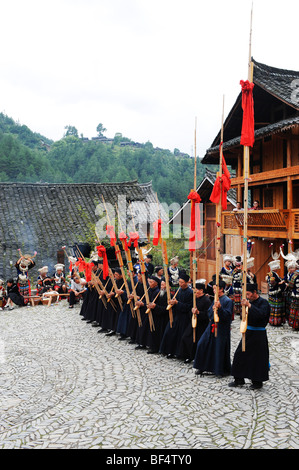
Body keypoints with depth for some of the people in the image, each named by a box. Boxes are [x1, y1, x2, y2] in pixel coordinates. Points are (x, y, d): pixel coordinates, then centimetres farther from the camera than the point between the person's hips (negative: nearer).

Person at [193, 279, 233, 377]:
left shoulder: (228, 301, -10)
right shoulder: (215, 300, 11)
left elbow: (227, 316, -18)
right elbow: (209, 313, 12)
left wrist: (220, 307, -30)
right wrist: (213, 309, -9)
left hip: (222, 329, -7)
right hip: (212, 326, 7)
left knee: (220, 349, 0)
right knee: (202, 344, 5)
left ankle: (222, 370, 18)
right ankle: (202, 367, 20)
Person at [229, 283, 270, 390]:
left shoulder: (263, 302, -12)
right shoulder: (250, 301, 7)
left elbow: (261, 314, -32)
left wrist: (249, 305, -36)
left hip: (258, 334, -7)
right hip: (248, 332, 7)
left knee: (257, 358, 1)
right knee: (240, 355, 9)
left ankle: (257, 382, 17)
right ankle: (239, 379, 21)